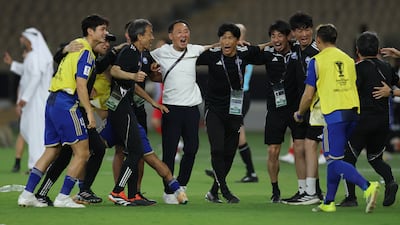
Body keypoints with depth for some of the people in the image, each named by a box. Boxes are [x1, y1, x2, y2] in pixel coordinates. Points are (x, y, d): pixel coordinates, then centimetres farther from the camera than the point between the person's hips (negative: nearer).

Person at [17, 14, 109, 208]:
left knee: (51, 152, 14)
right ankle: (63, 197, -5)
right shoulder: (86, 52, -9)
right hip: (66, 103, -10)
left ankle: (27, 194, 11)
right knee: (82, 152, -4)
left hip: (52, 101, 10)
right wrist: (89, 112, -17)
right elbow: (80, 85, -17)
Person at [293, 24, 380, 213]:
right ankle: (329, 202, 17)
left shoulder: (317, 61, 0)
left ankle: (367, 187, -27)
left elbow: (309, 94, 0)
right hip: (353, 112, 7)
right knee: (333, 158, 16)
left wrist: (300, 113, 16)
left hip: (333, 113, -6)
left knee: (334, 161, -7)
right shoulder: (348, 59, 16)